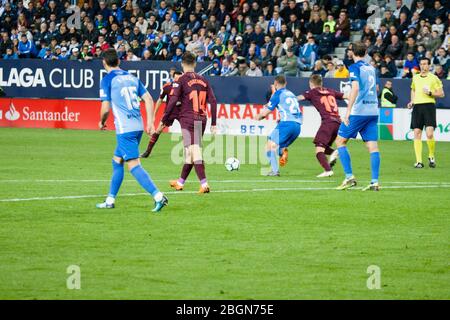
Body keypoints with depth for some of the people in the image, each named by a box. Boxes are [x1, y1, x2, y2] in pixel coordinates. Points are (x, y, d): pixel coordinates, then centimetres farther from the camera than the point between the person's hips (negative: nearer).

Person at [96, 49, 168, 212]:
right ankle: (110, 200, 25)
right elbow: (148, 99, 9)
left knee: (134, 165, -10)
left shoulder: (107, 80, -6)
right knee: (117, 161, 20)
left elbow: (105, 108, -8)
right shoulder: (132, 77, 13)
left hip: (124, 129, -7)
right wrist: (150, 122, 10)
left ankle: (158, 196, -23)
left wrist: (102, 122, 11)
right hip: (138, 126, 7)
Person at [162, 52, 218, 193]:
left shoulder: (181, 80, -5)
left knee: (194, 152, -8)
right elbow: (213, 101, 7)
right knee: (190, 152, 14)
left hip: (187, 120, -5)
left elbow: (172, 101, -12)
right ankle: (180, 182, 26)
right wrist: (213, 123, 11)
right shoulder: (203, 80, 9)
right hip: (201, 120, 5)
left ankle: (204, 184, -19)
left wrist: (165, 120, -3)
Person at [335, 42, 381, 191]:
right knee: (373, 146, 2)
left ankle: (349, 177, -5)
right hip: (373, 111, 6)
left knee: (340, 141, 5)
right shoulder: (371, 68, 14)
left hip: (359, 111, -6)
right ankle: (375, 182, -6)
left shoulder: (355, 67, -6)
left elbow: (355, 88, -18)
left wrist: (348, 111, -19)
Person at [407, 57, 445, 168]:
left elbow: (441, 94, 2)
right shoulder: (415, 78, 15)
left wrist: (430, 93, -13)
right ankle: (418, 161, 1)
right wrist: (411, 102, 16)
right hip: (417, 106, 4)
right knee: (417, 133, -2)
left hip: (429, 106, -4)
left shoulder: (434, 78, 2)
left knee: (429, 133, -15)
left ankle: (431, 157, 8)